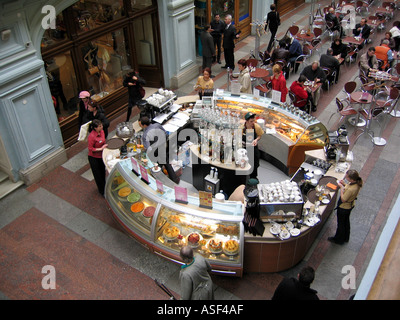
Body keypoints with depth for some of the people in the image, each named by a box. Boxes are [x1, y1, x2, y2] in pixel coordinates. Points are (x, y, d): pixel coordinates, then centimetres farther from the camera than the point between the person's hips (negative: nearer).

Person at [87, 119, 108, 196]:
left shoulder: (101, 131, -6)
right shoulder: (91, 136, -30)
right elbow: (90, 148, -23)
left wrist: (105, 145, -2)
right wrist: (100, 149, -25)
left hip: (101, 155, 7)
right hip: (94, 157, -7)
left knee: (103, 172, 24)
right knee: (97, 174, 12)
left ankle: (104, 186, 47)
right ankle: (102, 191, 30)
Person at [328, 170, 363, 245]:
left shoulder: (350, 189, -42)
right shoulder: (357, 183, -17)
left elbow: (343, 199, -28)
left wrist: (341, 187, -24)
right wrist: (345, 184, -8)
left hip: (343, 207, -8)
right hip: (350, 205, 8)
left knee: (341, 223, 17)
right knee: (346, 221, 30)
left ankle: (339, 240, 41)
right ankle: (346, 238, 52)